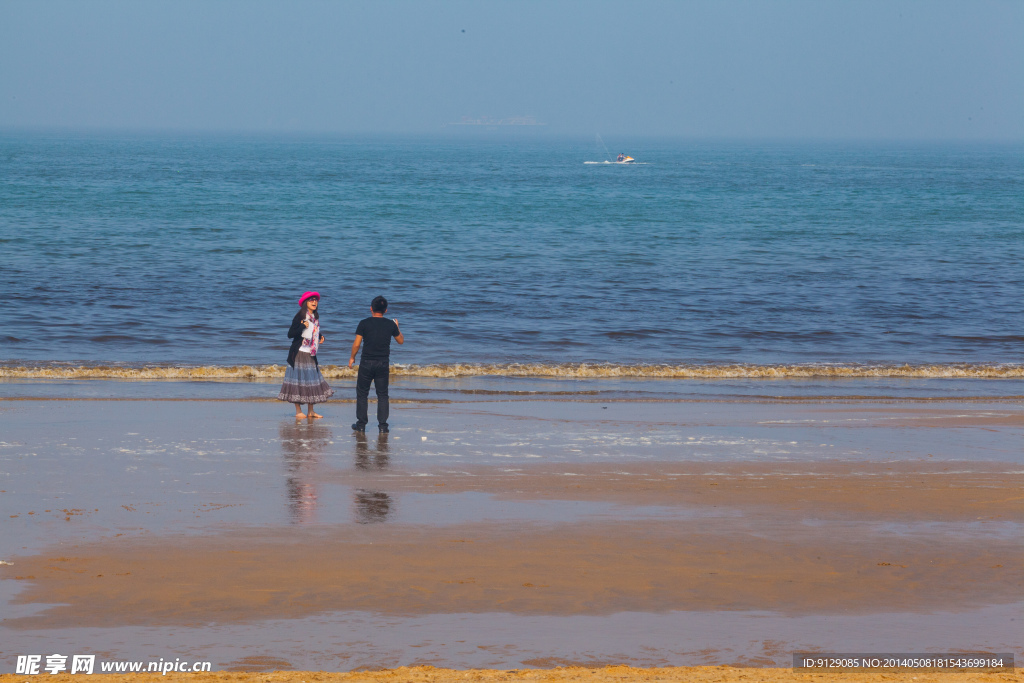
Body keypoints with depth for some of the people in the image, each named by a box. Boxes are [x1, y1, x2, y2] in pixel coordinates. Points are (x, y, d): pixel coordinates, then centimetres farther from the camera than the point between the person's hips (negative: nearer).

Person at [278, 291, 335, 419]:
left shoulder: (315, 317, 11)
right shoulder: (300, 317, -12)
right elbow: (290, 334, -16)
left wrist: (320, 337, 6)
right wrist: (302, 326, -24)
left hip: (311, 354, 7)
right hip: (299, 353, -7)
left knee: (312, 381, 7)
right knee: (299, 380, -4)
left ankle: (311, 412, 13)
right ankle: (298, 412, 2)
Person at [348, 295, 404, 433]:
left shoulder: (364, 323, -7)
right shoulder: (390, 325, 0)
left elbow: (356, 344, -7)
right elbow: (401, 341, 15)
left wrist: (352, 358, 10)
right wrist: (397, 327, 32)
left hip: (366, 363, -2)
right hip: (383, 364, 2)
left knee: (362, 394, 9)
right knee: (383, 395, 8)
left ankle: (361, 424, 10)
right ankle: (383, 425, 4)